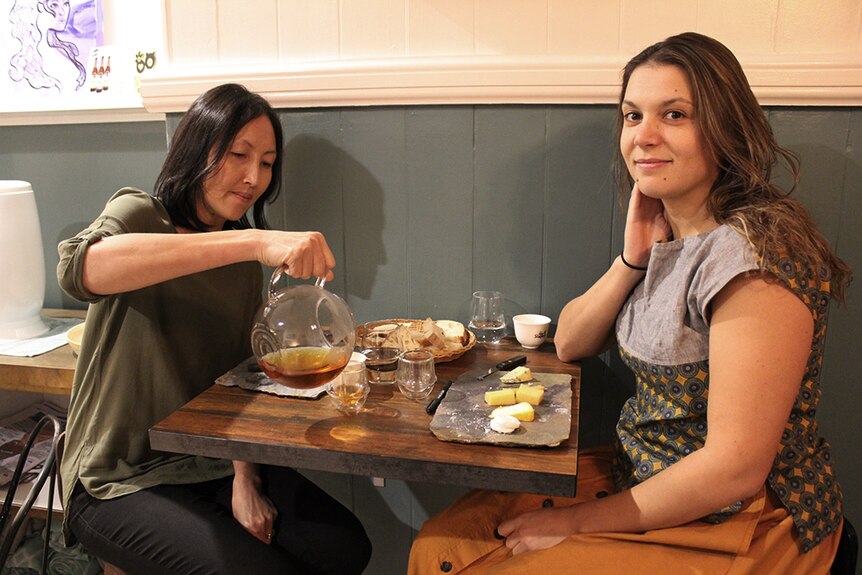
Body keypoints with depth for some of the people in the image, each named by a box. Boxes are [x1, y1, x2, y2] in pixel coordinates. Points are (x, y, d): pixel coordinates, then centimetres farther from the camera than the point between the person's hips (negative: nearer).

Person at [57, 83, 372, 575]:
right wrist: (255, 242, -46)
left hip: (214, 463, 5)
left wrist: (244, 478, -6)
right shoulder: (139, 214, -11)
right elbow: (80, 267, -36)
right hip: (122, 482, -5)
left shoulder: (246, 257, 8)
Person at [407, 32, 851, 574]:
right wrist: (633, 259, -8)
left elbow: (736, 468, -25)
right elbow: (569, 343, 8)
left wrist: (580, 522, -16)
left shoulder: (751, 254, -24)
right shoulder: (667, 233, 3)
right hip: (646, 474, 7)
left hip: (742, 522, -7)